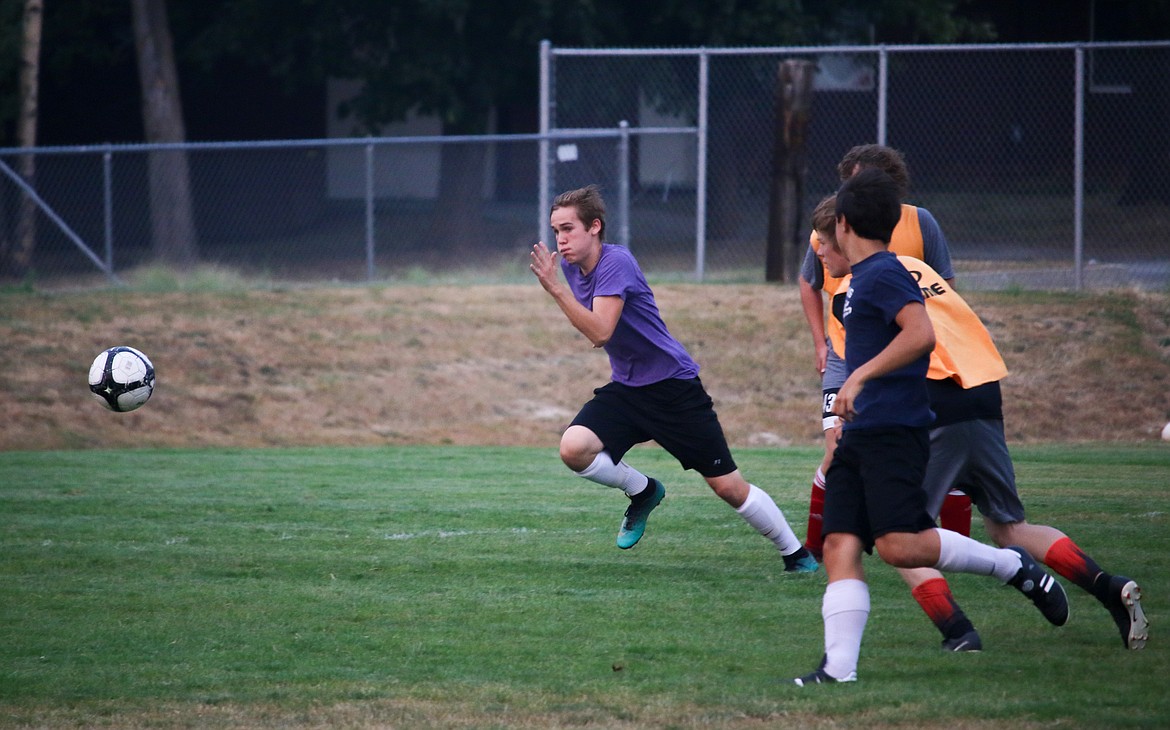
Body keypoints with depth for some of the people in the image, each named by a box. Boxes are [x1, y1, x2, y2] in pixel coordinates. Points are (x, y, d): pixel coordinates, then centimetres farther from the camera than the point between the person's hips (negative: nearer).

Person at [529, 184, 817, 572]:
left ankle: (796, 554, 15)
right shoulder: (572, 267, 3)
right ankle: (642, 491, 7)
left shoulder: (616, 261, -20)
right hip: (625, 389, 7)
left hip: (674, 386, -7)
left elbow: (600, 332, -33)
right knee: (573, 447, -21)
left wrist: (555, 289, -36)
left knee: (729, 486, -3)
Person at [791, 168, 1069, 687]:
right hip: (861, 435, 10)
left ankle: (1014, 567, -2)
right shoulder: (862, 279, 20)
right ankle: (839, 667, -10)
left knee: (899, 545, -19)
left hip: (894, 431, -10)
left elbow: (921, 334, -24)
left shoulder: (882, 274, -10)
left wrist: (859, 377, -26)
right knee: (840, 546, -3)